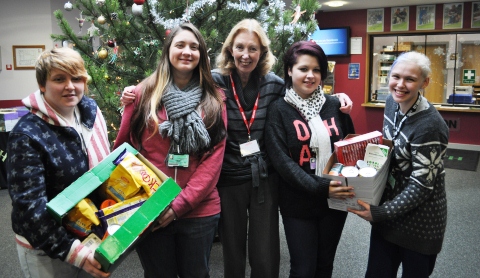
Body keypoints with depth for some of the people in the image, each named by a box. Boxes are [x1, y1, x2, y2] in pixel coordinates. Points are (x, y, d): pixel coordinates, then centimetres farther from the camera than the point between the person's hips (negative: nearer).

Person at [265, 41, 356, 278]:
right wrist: (319, 188, -25)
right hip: (298, 203, -3)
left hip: (336, 199, 3)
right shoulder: (278, 110, -7)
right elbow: (281, 160, -15)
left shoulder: (335, 105, 2)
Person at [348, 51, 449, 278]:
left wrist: (380, 213, -20)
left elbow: (422, 185, -22)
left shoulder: (429, 125, -25)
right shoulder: (392, 103, -3)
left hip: (419, 223, -6)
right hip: (387, 212, 6)